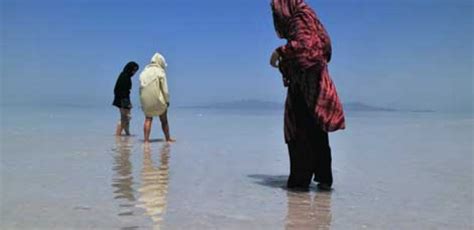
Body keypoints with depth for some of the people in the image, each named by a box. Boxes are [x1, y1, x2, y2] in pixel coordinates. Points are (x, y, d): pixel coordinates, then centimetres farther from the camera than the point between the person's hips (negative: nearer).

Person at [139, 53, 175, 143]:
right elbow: (164, 88, -10)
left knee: (148, 119, 9)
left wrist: (143, 102, 12)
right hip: (158, 99, -4)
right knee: (164, 120, 10)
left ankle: (146, 139, 0)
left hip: (146, 100, 4)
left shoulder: (145, 71, 9)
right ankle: (168, 138, 20)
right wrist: (167, 100, -1)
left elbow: (141, 87, 8)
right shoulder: (160, 71, -7)